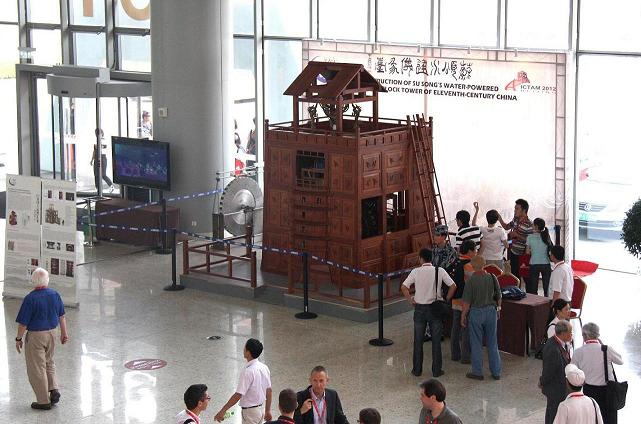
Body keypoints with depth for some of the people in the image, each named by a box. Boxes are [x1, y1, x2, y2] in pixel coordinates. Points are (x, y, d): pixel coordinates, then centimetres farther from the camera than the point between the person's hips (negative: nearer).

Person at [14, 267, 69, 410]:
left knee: (37, 368, 5)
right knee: (49, 363, 25)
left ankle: (44, 401, 10)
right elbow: (61, 316, 7)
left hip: (35, 335, -6)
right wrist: (64, 333, 18)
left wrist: (18, 339, -3)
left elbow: (23, 322, -16)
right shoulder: (55, 295, -4)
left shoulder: (30, 298, -20)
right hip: (51, 333, 6)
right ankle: (53, 389, 12)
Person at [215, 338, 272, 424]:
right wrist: (268, 410, 19)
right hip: (261, 409, 8)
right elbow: (269, 390, 9)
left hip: (250, 411, -8)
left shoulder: (248, 371, -25)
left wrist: (223, 411, -21)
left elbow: (238, 395, -26)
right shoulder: (264, 368, 1)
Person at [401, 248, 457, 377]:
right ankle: (437, 370, 12)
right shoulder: (439, 271, -6)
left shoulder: (415, 272, -7)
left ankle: (417, 369, 16)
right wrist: (446, 300, 4)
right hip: (436, 308, 0)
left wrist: (411, 300, -1)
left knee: (418, 341, 11)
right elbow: (453, 286, -7)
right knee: (436, 340, 8)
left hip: (420, 308, 0)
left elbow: (403, 287, -12)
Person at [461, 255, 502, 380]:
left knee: (476, 343, 8)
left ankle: (477, 372, 13)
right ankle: (496, 372, 16)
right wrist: (498, 309, 20)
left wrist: (463, 316, 0)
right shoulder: (492, 278, -5)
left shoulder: (471, 281, -16)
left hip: (476, 312, -4)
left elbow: (466, 302, -12)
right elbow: (498, 297, 5)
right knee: (492, 343, 12)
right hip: (491, 311, 4)